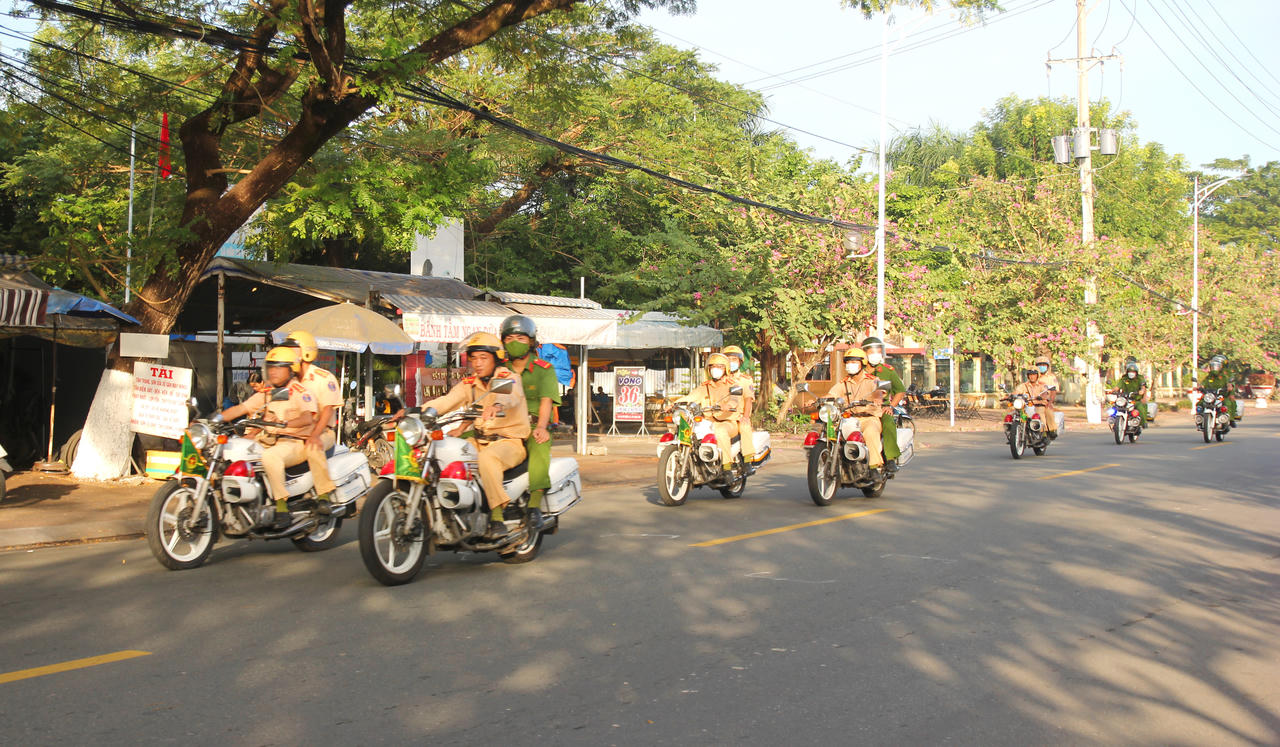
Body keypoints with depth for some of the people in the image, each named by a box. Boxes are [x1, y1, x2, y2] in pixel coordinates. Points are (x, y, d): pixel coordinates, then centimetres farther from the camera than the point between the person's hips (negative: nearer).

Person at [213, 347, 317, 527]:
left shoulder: (300, 391, -7)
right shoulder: (266, 393, 17)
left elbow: (308, 417, -24)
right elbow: (241, 408, 16)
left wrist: (284, 423, -40)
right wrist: (219, 416, -2)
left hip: (295, 443, -8)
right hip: (269, 441, 8)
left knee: (270, 457, -37)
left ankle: (282, 505, -31)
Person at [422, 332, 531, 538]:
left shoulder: (508, 378, -5)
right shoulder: (468, 384, 11)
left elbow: (512, 394, -29)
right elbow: (448, 400, -6)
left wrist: (497, 405, -53)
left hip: (510, 441, -6)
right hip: (479, 440, 6)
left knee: (487, 459, -36)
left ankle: (498, 517, -32)